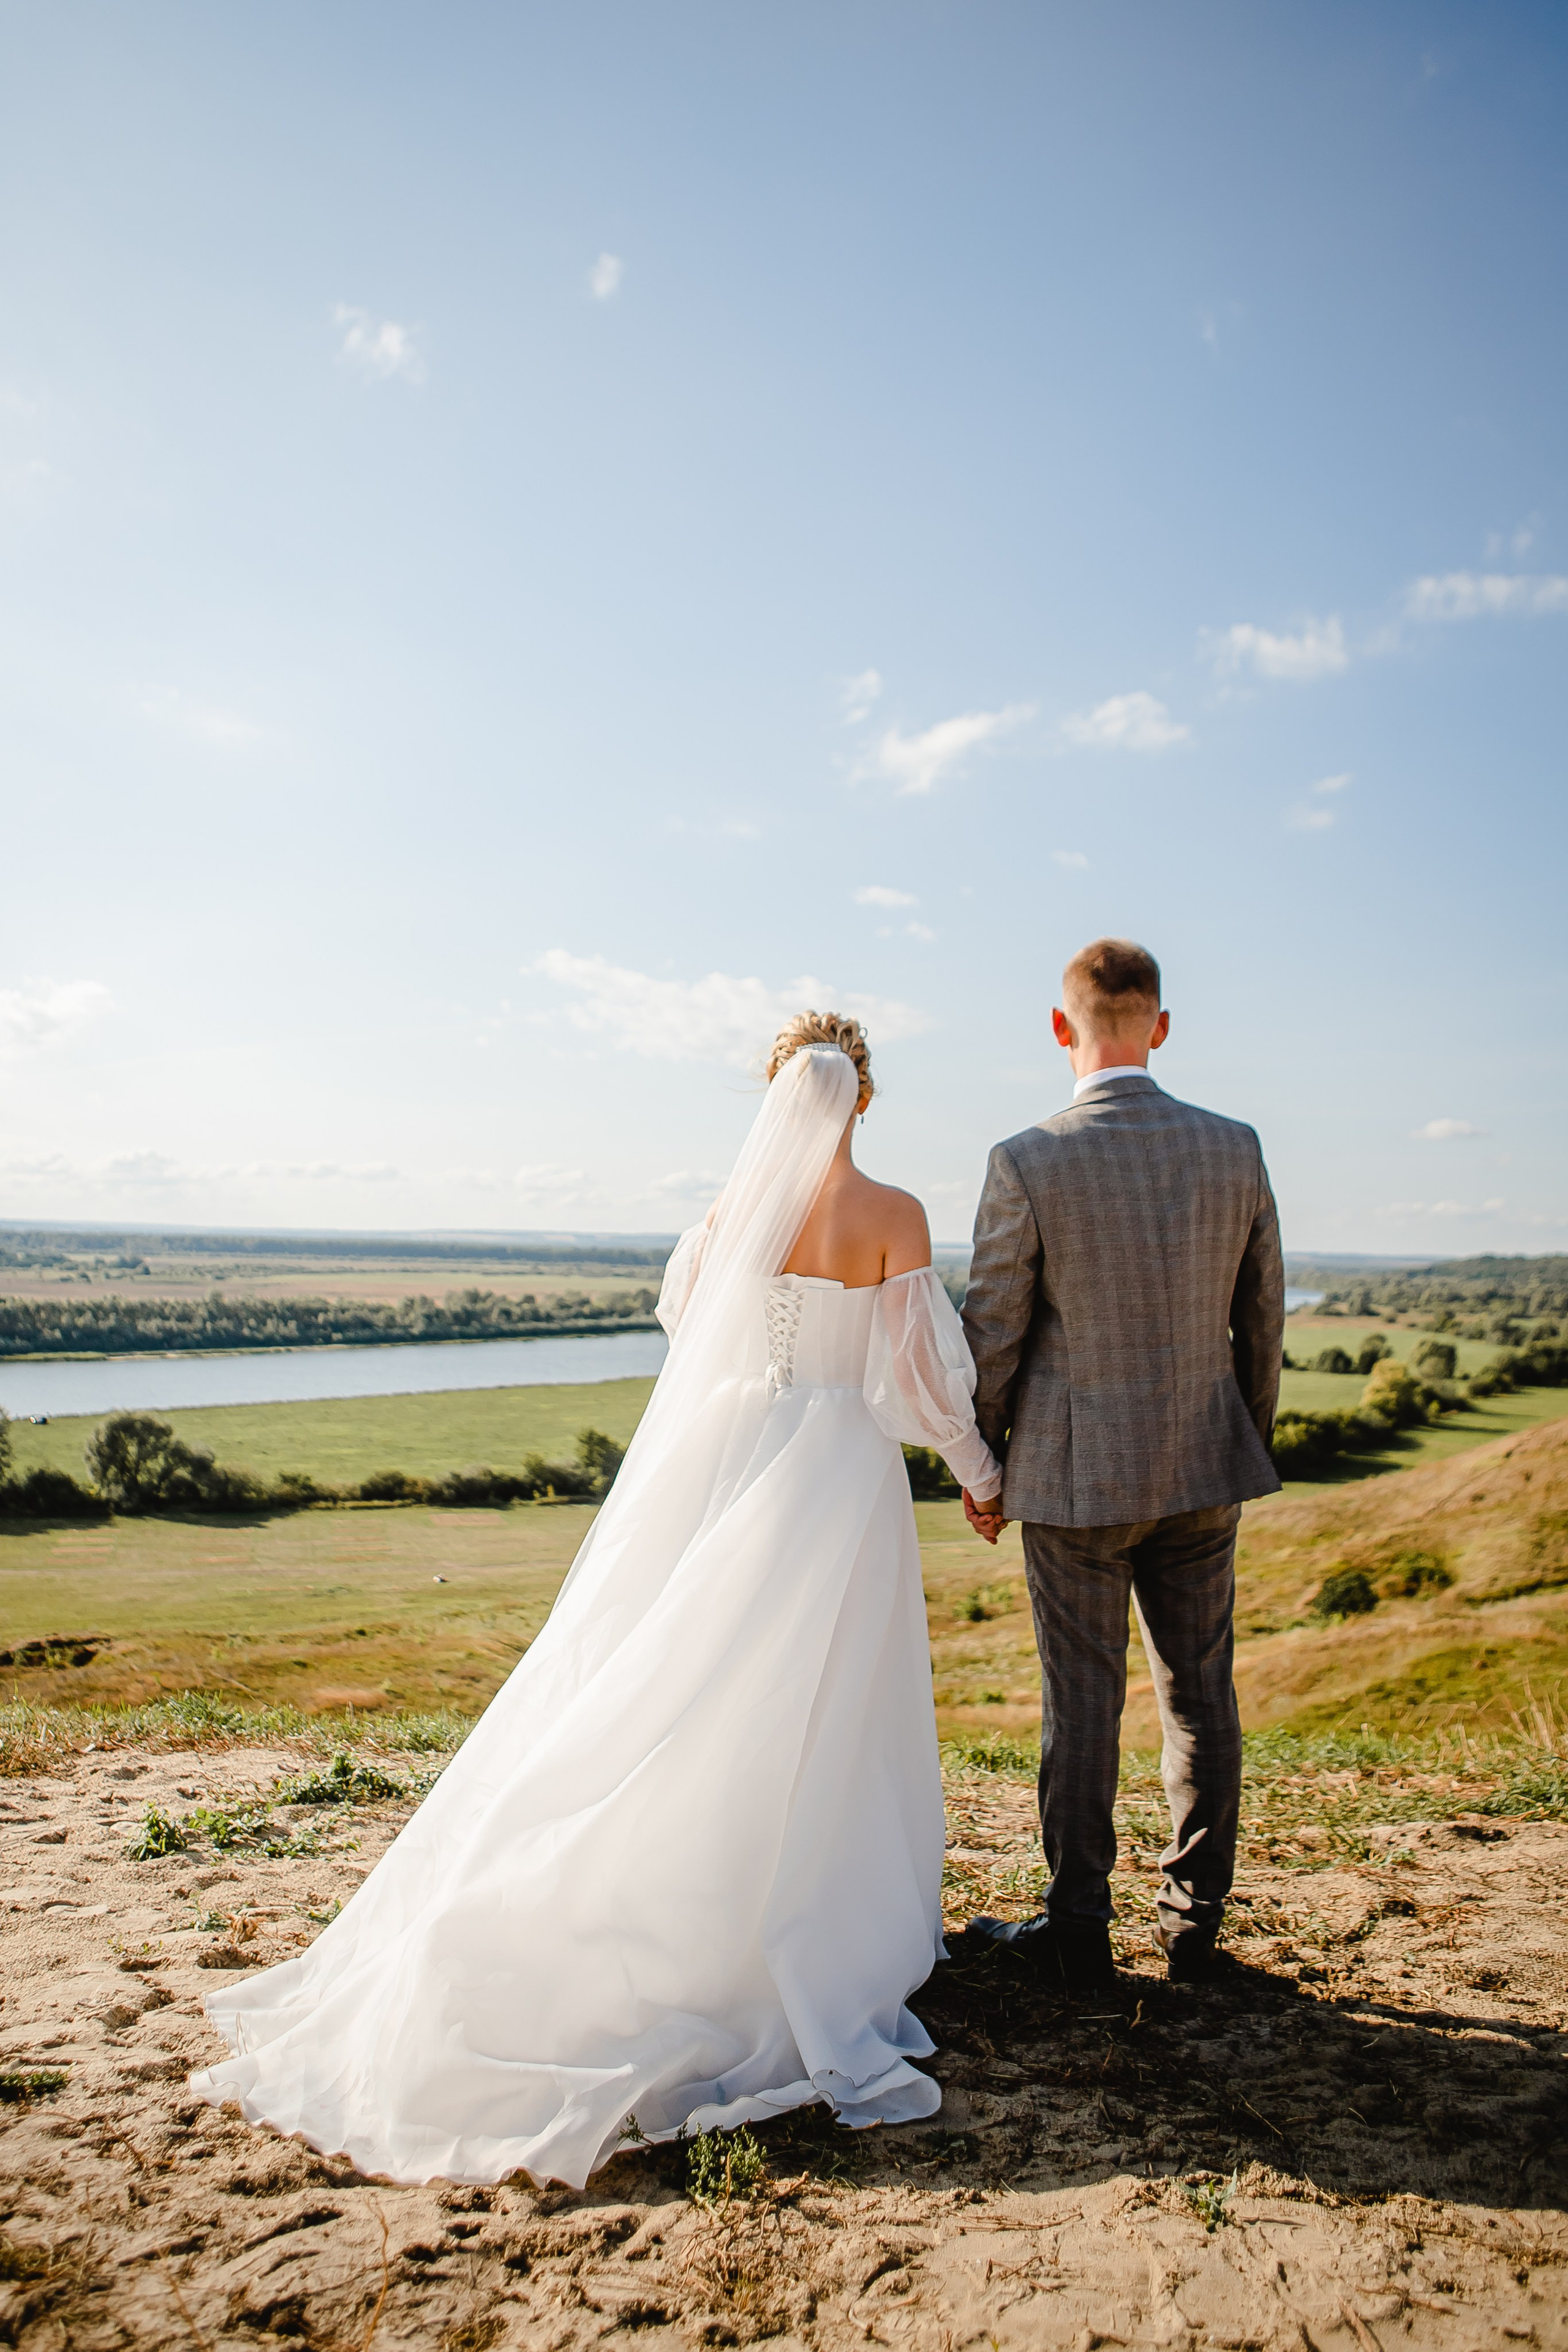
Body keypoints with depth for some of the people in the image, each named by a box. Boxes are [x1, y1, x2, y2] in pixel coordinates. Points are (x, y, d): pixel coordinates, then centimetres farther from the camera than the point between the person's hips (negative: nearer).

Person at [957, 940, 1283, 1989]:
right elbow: (1263, 1315, 6)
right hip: (1202, 1469, 4)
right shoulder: (1235, 1148, -3)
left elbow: (993, 1332, -9)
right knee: (1201, 1696, 15)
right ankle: (1195, 1922, 28)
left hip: (1075, 1472, -3)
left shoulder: (1028, 1163, -14)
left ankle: (1078, 1932, 21)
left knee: (1082, 1703, 7)